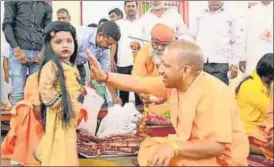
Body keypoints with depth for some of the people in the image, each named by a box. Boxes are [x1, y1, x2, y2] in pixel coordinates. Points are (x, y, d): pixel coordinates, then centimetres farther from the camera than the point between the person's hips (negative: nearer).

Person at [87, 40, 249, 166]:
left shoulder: (213, 94, -31)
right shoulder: (174, 81, -6)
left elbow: (216, 146, -33)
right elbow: (138, 83, -1)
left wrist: (174, 147, -38)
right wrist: (104, 76, -12)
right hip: (193, 145, 8)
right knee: (149, 147, 10)